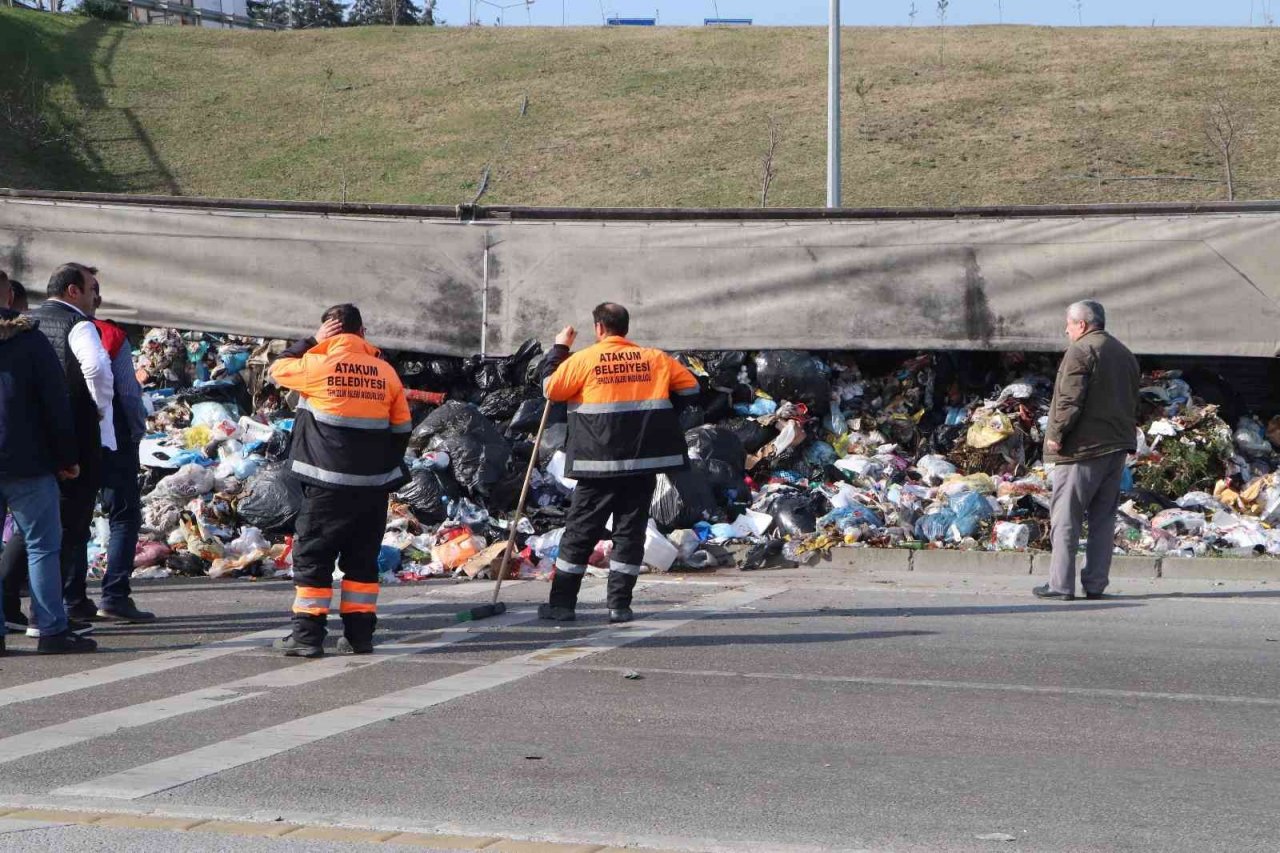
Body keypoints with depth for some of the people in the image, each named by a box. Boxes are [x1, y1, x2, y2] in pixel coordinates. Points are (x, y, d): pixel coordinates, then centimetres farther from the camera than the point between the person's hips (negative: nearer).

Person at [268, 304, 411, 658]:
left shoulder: (318, 364, -8)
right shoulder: (386, 372, 5)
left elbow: (279, 369, 12)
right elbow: (401, 428, 12)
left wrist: (312, 341, 14)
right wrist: (389, 469, 22)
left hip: (328, 484, -4)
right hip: (374, 485, 4)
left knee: (312, 556, 3)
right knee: (362, 560, 11)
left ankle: (307, 635, -1)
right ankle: (359, 635, 11)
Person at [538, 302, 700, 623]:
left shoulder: (583, 360, -4)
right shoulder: (655, 359, 5)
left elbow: (551, 389, 5)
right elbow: (690, 387, 11)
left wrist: (559, 349, 15)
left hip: (599, 464, -2)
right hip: (644, 462, 2)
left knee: (580, 532, 6)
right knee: (630, 534, 8)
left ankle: (561, 604, 8)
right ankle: (619, 605, 4)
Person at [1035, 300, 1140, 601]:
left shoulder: (1081, 351, -10)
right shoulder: (1126, 355, 18)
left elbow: (1069, 399, -17)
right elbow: (1132, 402, 20)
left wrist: (1056, 434, -12)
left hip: (1082, 448, -8)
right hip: (1117, 446, 8)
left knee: (1066, 517, -4)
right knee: (1103, 518, 11)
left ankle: (1061, 584, -6)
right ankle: (1095, 584, 10)